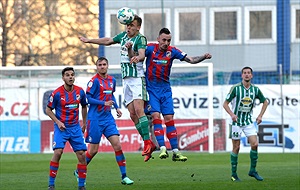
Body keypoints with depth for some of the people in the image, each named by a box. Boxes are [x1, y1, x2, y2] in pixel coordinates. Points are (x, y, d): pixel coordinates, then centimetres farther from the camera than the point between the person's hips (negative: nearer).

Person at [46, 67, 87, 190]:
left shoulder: (80, 92, 0)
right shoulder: (57, 93, -11)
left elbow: (84, 107, 18)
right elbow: (48, 110, 0)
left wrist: (84, 123, 20)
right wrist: (58, 122, -12)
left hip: (75, 127, 4)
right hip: (61, 127, -4)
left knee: (81, 155, -2)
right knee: (58, 152, -20)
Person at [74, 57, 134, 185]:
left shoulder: (112, 80, 10)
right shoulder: (95, 80, -10)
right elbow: (88, 98, -13)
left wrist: (116, 107, 13)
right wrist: (104, 103, -21)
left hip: (108, 118, 5)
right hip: (95, 118, -5)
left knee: (117, 145, -5)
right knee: (93, 150, 0)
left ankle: (124, 176, -2)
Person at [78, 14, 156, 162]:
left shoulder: (140, 39, -8)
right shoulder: (123, 36, 14)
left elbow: (142, 54, -27)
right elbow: (108, 41, 30)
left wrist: (138, 57, -50)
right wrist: (89, 40, 37)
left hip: (137, 78, -7)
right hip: (126, 79, 7)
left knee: (138, 109, -20)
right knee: (133, 114, 1)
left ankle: (147, 142, -22)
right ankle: (149, 145, 3)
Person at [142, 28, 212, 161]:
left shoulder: (172, 51, 0)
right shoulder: (150, 48, -6)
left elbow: (191, 60, -1)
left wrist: (203, 57, -18)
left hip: (165, 89, 2)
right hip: (151, 89, -2)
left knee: (169, 119, 1)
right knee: (156, 116, -16)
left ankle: (175, 151, 3)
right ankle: (162, 148, -19)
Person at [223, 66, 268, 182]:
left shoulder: (255, 89, 0)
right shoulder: (235, 88, -10)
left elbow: (265, 102, 16)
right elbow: (225, 103, -6)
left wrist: (260, 115, 5)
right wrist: (232, 114, -21)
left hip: (249, 121, 3)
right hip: (236, 121, -3)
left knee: (254, 144, -9)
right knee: (236, 147, -1)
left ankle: (252, 170, 5)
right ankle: (234, 174, 9)